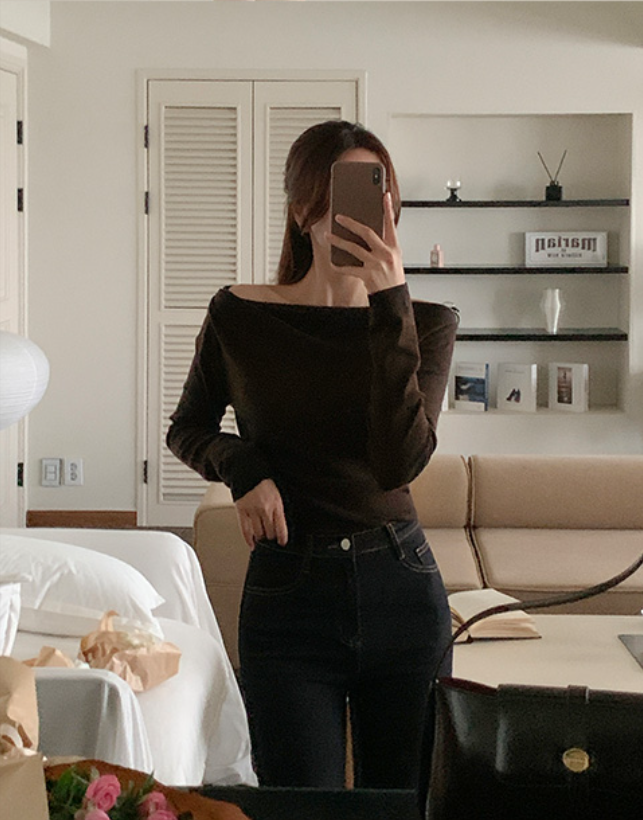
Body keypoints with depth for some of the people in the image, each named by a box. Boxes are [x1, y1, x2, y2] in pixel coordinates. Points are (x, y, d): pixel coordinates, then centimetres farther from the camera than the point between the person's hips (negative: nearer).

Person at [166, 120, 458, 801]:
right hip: (288, 597, -1)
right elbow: (187, 430, 13)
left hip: (402, 589, 2)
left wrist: (390, 304, -23)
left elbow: (400, 461, -18)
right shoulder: (239, 317, -4)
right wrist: (242, 466, -10)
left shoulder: (424, 323, -2)